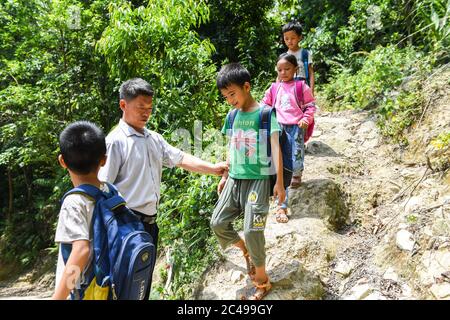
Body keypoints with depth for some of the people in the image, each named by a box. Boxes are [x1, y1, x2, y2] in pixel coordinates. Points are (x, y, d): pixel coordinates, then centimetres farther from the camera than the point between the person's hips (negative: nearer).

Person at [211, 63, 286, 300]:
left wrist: (279, 181, -12)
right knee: (217, 223, 2)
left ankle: (262, 281, 14)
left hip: (258, 180, -6)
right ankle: (245, 251, 29)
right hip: (235, 179, 6)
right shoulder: (232, 116, 8)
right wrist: (225, 176, 19)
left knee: (252, 230, -6)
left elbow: (275, 148, -9)